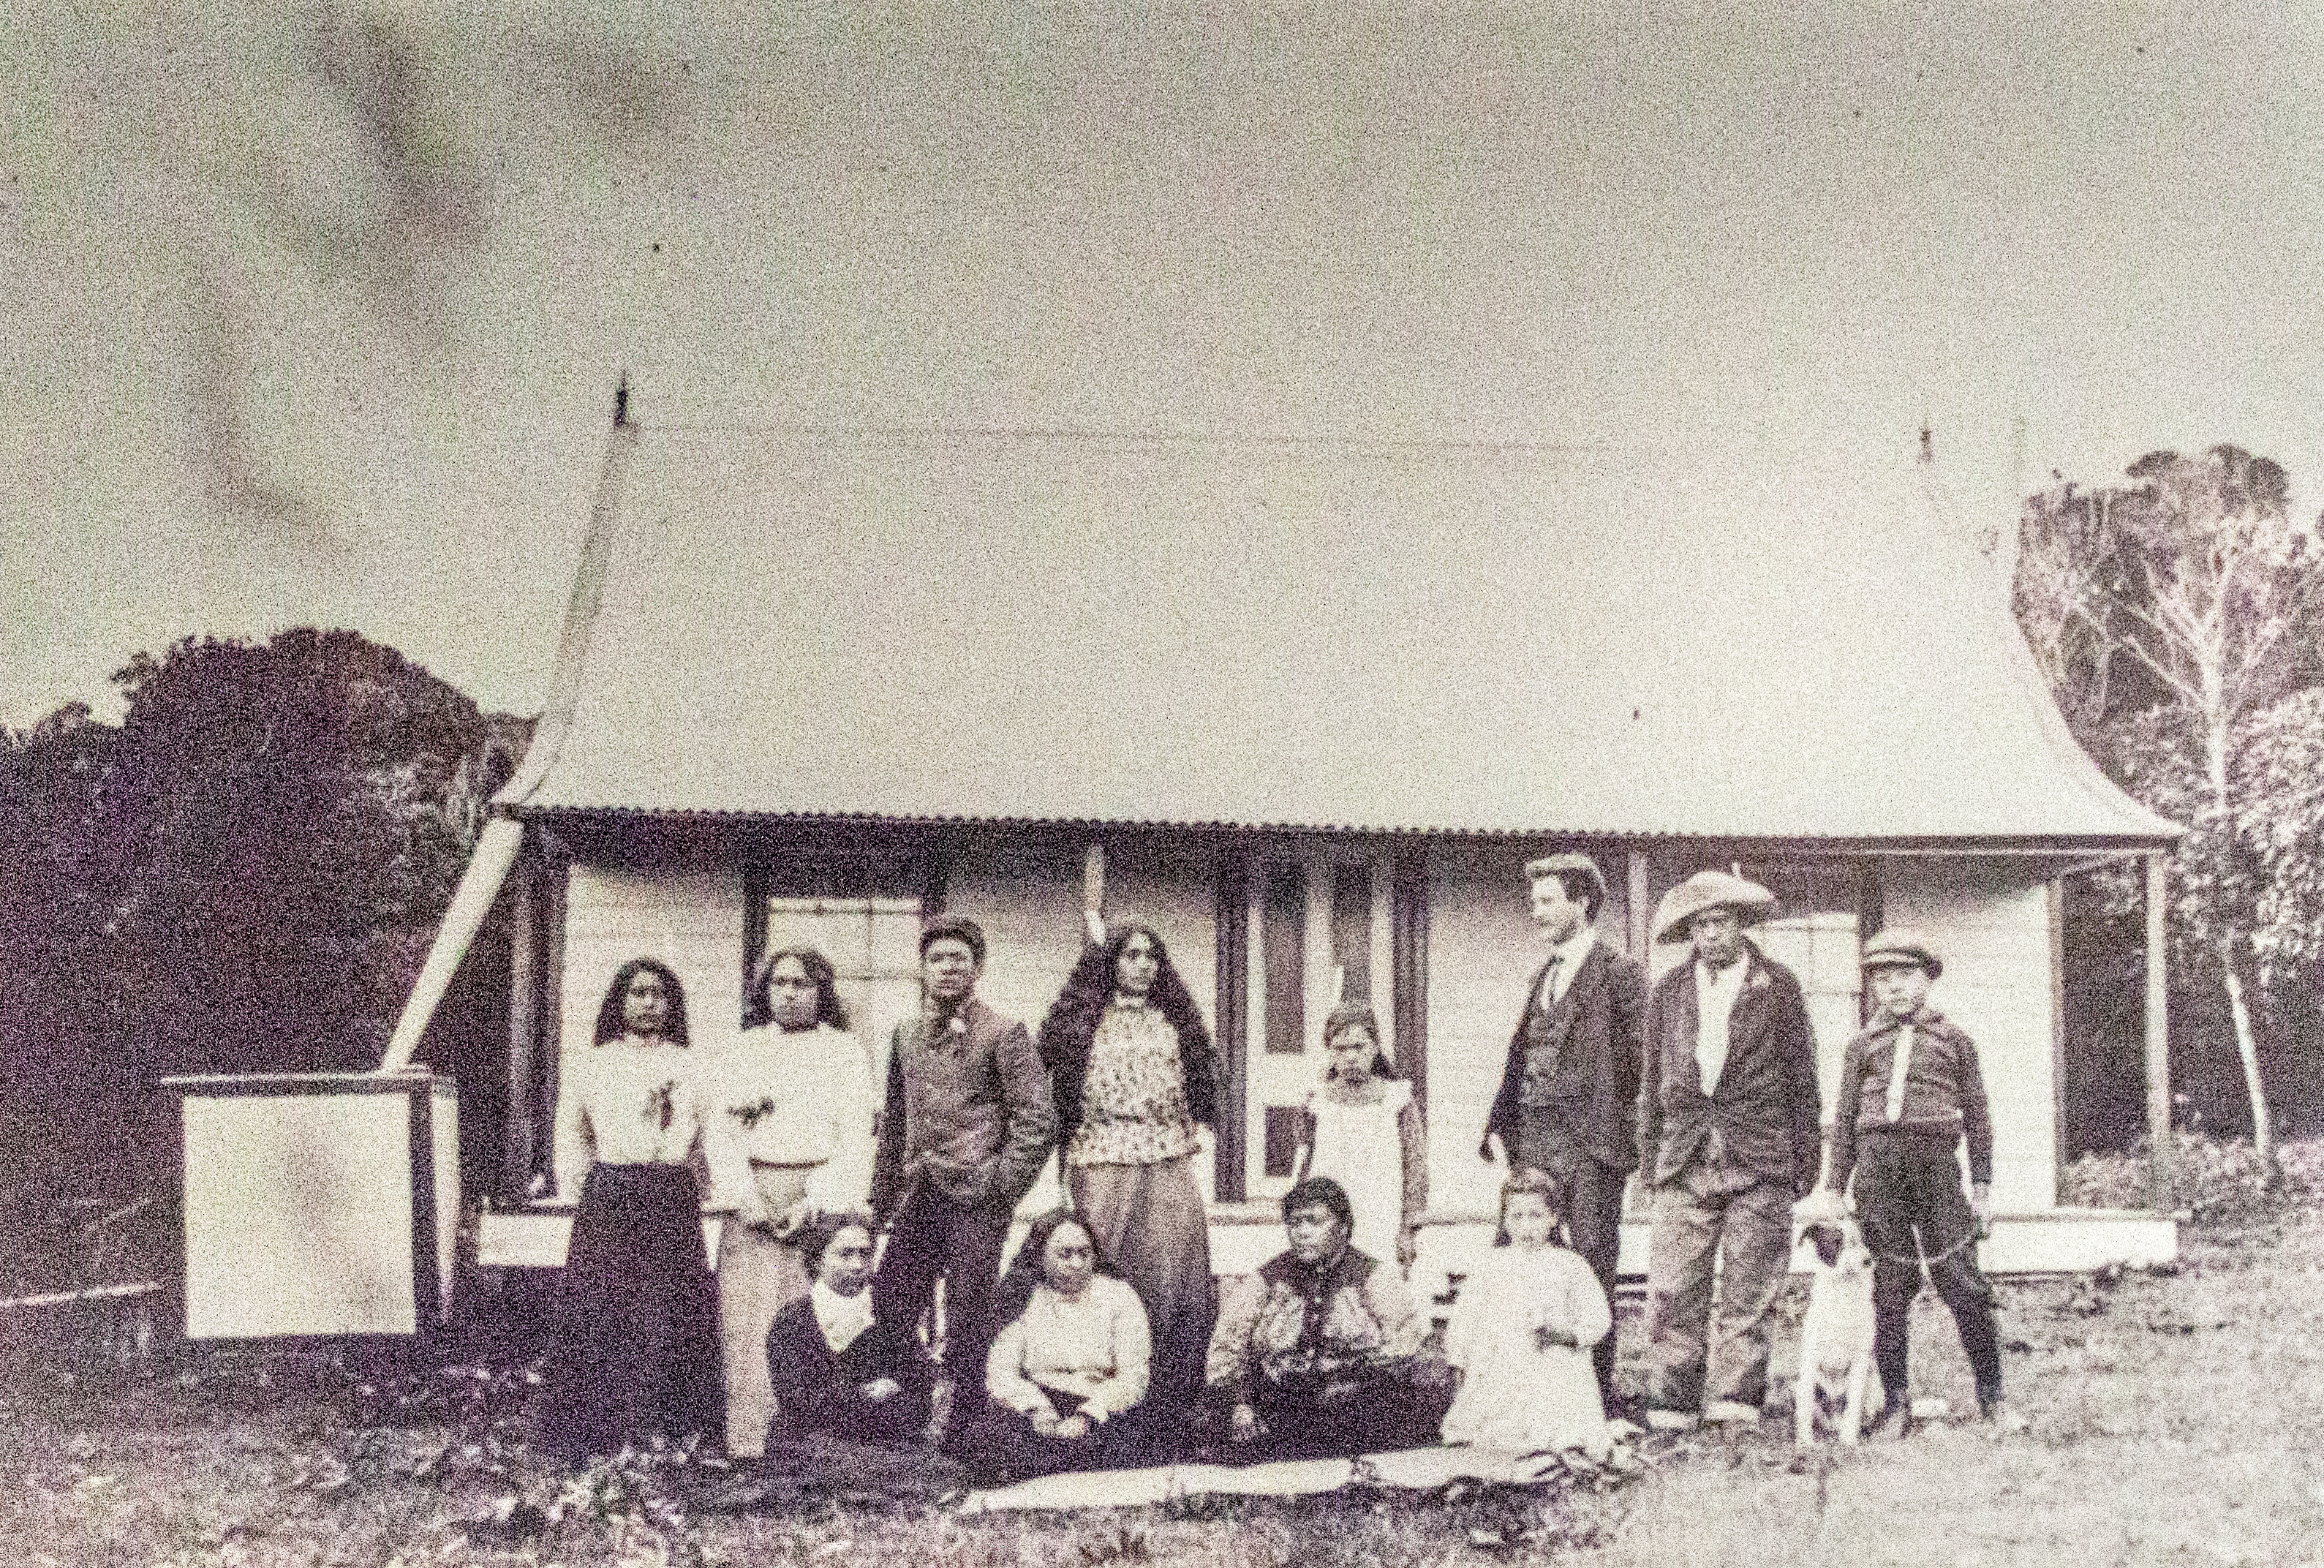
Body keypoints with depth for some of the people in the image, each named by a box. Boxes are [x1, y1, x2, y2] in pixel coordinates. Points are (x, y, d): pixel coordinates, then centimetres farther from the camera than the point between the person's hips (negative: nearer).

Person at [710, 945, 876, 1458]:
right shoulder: (743, 1049, 20)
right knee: (748, 1324, -9)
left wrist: (817, 1200, -10)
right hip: (752, 1198, 2)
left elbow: (855, 1139, 2)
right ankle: (746, 1442, -9)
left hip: (819, 1197, -2)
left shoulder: (844, 1051, 10)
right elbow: (719, 1126, 14)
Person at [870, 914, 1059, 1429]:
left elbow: (1039, 1120, -6)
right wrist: (883, 1194, 17)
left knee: (966, 1328, -3)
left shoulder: (1002, 1033, -3)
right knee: (888, 1312, 3)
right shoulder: (907, 1034, 13)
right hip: (918, 1198, 5)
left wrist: (999, 1183, -10)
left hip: (974, 1198, -5)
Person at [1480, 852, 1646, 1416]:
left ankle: (1598, 1387, 2)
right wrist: (1500, 1128, 9)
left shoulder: (1619, 973, -3)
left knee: (1592, 1263, -4)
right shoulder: (1544, 975, 20)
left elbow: (1644, 1053, -7)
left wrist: (1647, 1136, -12)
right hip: (1533, 1136, 7)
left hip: (1590, 1137, -7)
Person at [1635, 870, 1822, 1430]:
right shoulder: (1668, 993, 12)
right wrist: (1651, 1161, 12)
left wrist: (1806, 1161, 5)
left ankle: (1736, 1396, 3)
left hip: (1759, 1160, -2)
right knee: (1674, 1290, -5)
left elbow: (1802, 1078, 8)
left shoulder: (1777, 987, 6)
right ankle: (1672, 1400, -1)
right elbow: (1652, 1085, 16)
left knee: (1749, 1293, -2)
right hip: (1686, 1160, 2)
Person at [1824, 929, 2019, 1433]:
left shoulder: (1954, 1039, 12)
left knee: (1963, 1282, -4)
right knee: (1888, 1286, 1)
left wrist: (1982, 1186, 7)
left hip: (1937, 1159, -1)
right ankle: (1895, 1399, 8)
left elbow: (1976, 1114, 12)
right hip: (1878, 1159, 1)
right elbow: (1844, 1120, 13)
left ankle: (1990, 1396, 5)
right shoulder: (1863, 1045, 13)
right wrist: (1836, 1188, 7)